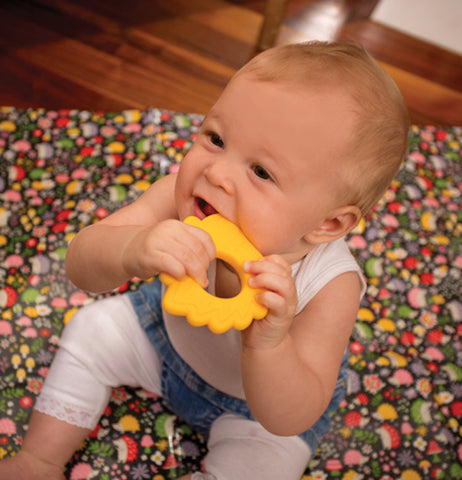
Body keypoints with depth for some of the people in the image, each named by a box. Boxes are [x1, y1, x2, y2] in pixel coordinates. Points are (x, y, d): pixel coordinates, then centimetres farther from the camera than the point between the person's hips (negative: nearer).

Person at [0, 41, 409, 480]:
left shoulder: (330, 288, -40)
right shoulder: (182, 193, -33)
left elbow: (293, 419, -36)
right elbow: (80, 263, -35)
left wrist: (268, 346, -57)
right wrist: (132, 250, -58)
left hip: (264, 402, -2)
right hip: (174, 328, 3)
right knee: (92, 329, 2)